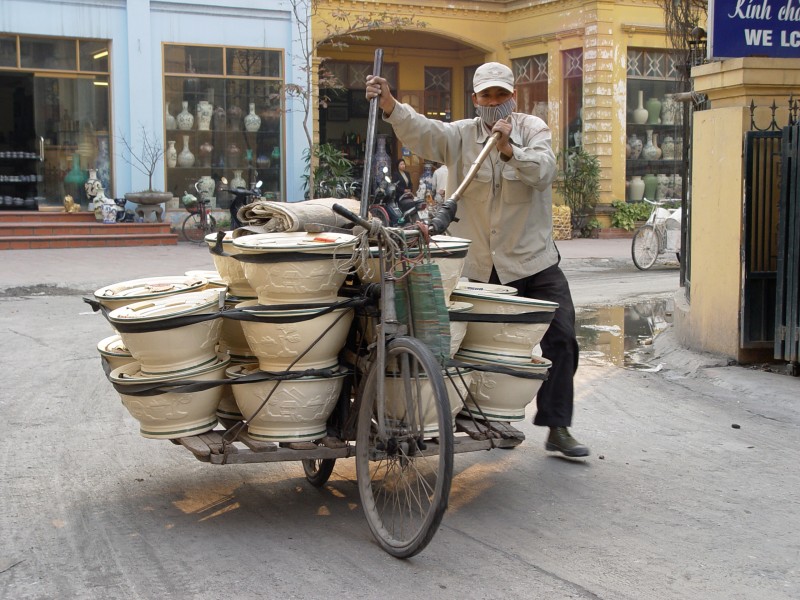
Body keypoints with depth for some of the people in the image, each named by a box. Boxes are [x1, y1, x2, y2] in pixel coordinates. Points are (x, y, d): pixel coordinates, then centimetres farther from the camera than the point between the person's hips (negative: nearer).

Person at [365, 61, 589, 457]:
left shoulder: (532, 129, 1)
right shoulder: (460, 135, 1)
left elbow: (544, 172, -16)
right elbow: (420, 132, -18)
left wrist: (509, 148, -32)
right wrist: (389, 105, -36)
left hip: (534, 262, 0)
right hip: (478, 266, 1)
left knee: (561, 339, -6)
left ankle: (557, 428, 3)